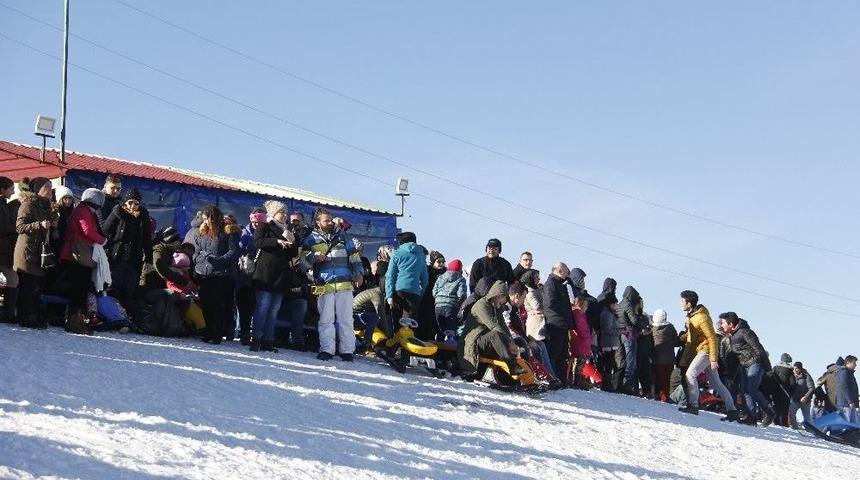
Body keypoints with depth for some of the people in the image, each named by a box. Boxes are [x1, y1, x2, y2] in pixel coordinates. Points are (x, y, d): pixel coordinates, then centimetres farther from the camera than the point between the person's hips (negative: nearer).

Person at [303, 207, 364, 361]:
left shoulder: (342, 236, 14)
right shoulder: (312, 239, 9)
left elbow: (354, 255, 15)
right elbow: (303, 259, 4)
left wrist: (358, 272, 3)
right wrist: (314, 256, -15)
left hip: (345, 285, 1)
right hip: (324, 286, -1)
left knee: (346, 318, 0)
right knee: (326, 319, 0)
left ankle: (347, 350, 4)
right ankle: (327, 350, 3)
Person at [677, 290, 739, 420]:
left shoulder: (702, 318, -18)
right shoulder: (690, 317, 11)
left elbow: (712, 338, -19)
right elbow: (689, 337, 20)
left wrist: (713, 359, -22)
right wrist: (684, 357, 18)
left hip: (706, 350, -9)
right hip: (698, 351, 9)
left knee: (690, 374, -21)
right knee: (716, 383, 8)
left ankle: (693, 405, -20)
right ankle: (732, 410, 10)